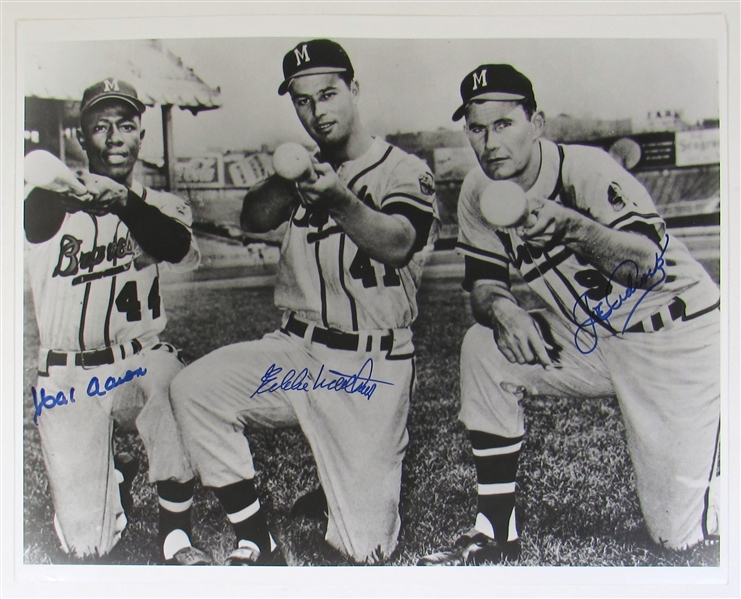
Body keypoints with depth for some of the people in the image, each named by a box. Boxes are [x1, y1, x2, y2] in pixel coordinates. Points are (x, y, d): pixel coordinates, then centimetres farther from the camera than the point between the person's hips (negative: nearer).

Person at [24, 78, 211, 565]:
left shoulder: (161, 206, 4)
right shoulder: (51, 204, -1)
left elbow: (186, 254, -18)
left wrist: (126, 201, -34)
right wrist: (56, 179, -46)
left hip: (141, 360, 1)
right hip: (66, 377, -1)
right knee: (86, 545, -5)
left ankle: (176, 541, -10)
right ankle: (113, 475, 31)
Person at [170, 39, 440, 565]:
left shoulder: (405, 171, -5)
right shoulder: (308, 169, 13)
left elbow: (396, 245, -24)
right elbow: (254, 220, 2)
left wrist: (338, 200, -43)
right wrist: (284, 182, -19)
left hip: (372, 367, -5)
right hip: (295, 350, 5)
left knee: (363, 546, -7)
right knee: (195, 388, -19)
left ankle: (337, 485, 30)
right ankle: (257, 544, -6)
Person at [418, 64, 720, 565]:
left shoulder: (587, 169, -23)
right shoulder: (480, 193, -5)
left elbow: (650, 266, -31)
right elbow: (483, 279, 0)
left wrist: (573, 227, -47)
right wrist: (501, 307, -22)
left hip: (677, 338, -6)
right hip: (588, 337, 6)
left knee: (680, 532, -8)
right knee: (484, 349, -18)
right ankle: (496, 533, -6)